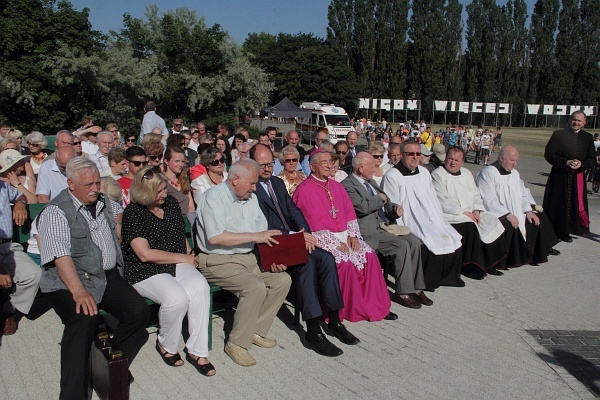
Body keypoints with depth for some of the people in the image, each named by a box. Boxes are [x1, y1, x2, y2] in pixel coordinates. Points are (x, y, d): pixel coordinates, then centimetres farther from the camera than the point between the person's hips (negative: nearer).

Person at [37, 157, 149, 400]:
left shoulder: (103, 202, 15)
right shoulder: (56, 212, -8)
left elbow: (122, 211, 40)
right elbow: (60, 255, -20)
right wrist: (79, 291, -30)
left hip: (109, 277, 6)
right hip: (70, 281, -6)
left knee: (139, 311, -16)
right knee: (86, 318, -33)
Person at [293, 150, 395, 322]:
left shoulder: (337, 187, 16)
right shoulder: (304, 190, -6)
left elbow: (350, 213, 14)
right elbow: (310, 224, -13)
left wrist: (353, 235, -4)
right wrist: (335, 242, -15)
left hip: (344, 236, 6)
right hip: (322, 239, -6)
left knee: (369, 255, -14)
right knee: (346, 261, -27)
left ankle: (375, 306, -5)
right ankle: (349, 309, -9)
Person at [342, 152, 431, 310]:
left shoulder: (371, 181, 20)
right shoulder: (347, 185, -10)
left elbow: (385, 203, 29)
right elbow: (363, 207, -24)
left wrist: (394, 209, 6)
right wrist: (381, 198, -7)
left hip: (384, 225, 9)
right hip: (369, 231, -9)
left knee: (414, 241, -9)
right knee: (402, 245, -23)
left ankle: (416, 288, -3)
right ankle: (403, 292, -13)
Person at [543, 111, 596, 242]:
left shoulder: (588, 138, 7)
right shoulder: (558, 134, -1)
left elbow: (592, 160, 7)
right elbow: (548, 154, -6)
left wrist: (581, 164, -15)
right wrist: (566, 162, -18)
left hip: (578, 178, 3)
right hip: (559, 177, -2)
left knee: (575, 204, 4)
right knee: (557, 204, 2)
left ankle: (565, 232, 14)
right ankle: (552, 231, 12)